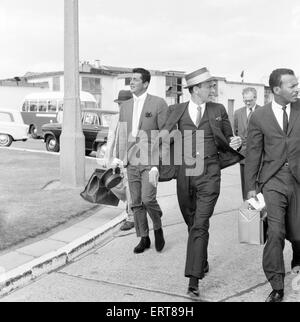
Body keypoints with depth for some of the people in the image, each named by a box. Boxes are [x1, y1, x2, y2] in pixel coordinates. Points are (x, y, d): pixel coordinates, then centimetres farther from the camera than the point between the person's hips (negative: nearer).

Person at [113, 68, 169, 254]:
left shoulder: (159, 104, -4)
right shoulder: (125, 106, 12)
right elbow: (122, 134, 16)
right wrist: (119, 157, 7)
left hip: (150, 161, -5)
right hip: (132, 162, 5)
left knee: (148, 199, -15)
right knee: (136, 203, 8)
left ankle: (158, 228, 13)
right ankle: (144, 238, 22)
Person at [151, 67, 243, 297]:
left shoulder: (218, 110, 7)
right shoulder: (178, 110, 6)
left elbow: (228, 139, 17)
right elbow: (164, 138, 3)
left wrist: (234, 142, -7)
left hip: (209, 173, -2)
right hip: (185, 172, 2)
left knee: (200, 225, -12)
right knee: (192, 224, 15)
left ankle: (194, 279, -11)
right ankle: (202, 263, 37)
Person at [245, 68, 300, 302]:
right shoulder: (259, 117, 1)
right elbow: (253, 153, 5)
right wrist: (251, 187, 4)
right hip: (273, 180, -1)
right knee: (276, 232, -12)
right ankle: (277, 288, 2)